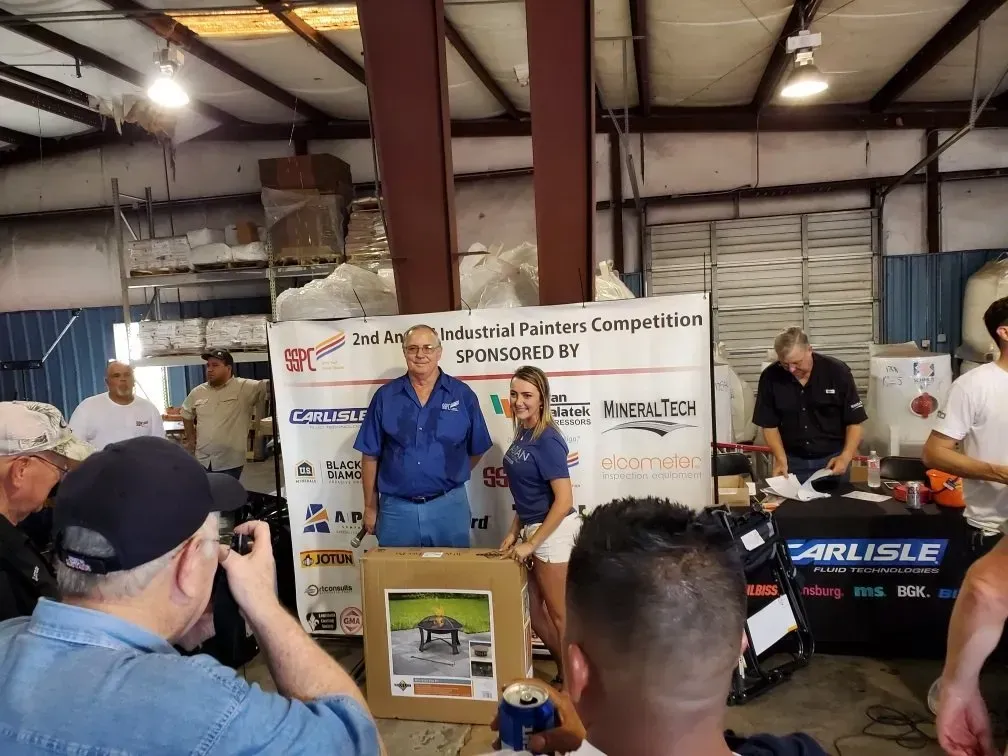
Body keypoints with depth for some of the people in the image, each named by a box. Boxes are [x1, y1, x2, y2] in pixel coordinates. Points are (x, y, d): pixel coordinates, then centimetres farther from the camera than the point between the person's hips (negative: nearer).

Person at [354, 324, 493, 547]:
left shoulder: (462, 394, -1)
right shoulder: (385, 396, 1)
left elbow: (476, 450, 9)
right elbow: (370, 456, 5)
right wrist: (371, 507, 5)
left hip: (448, 505, 0)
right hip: (396, 508, 1)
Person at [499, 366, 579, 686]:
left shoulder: (547, 440, -20)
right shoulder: (522, 435, 6)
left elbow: (564, 500, -23)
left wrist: (532, 543, -19)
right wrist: (514, 532, 10)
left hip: (553, 532, -9)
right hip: (533, 528, 9)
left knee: (558, 614, 8)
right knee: (532, 610, 18)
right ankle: (564, 674, 36)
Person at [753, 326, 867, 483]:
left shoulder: (837, 372, -11)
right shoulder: (770, 377, -9)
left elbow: (854, 422, -6)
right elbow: (769, 424, -2)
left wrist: (846, 457, -17)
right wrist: (781, 459, -12)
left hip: (833, 459, -1)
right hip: (793, 461, 1)